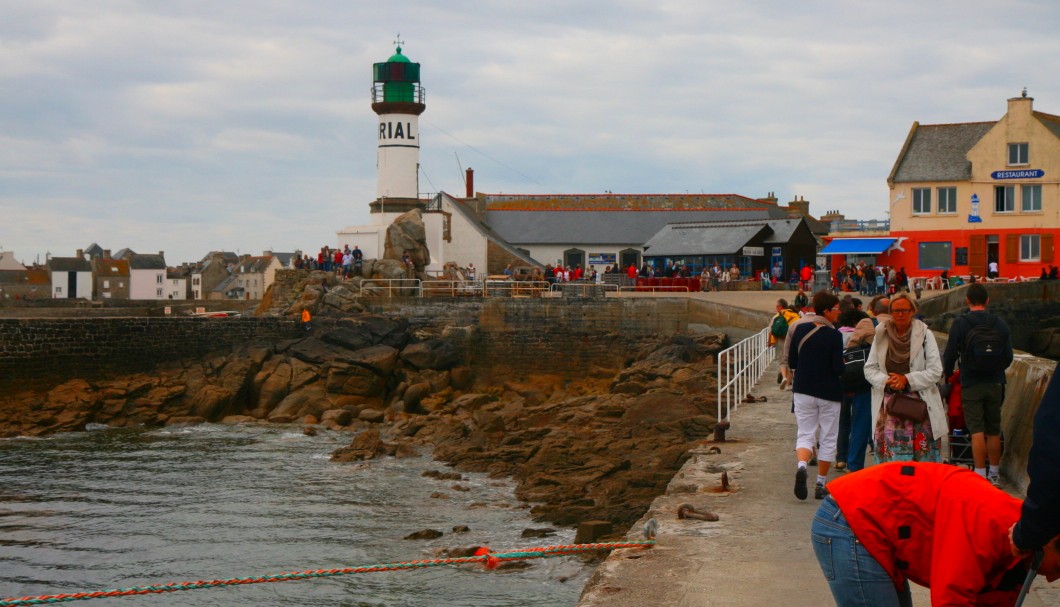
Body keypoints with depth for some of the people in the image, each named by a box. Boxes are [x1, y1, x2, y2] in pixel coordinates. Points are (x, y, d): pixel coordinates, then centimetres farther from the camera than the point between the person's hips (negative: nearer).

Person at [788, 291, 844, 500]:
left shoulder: (800, 330, -2)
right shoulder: (834, 335, -15)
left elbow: (791, 362, 3)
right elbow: (838, 369, -17)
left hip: (803, 390, 3)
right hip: (829, 393, -3)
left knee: (805, 434, 9)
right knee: (828, 439, 10)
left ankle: (801, 465, -21)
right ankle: (821, 485, 12)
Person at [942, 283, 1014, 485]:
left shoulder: (960, 323, -9)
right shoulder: (999, 323, -1)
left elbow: (950, 354, -8)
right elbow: (1009, 356, 3)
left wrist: (947, 373, 11)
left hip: (971, 384, -3)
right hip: (995, 383, 3)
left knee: (976, 430, -2)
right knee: (994, 431, 10)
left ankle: (980, 474, -5)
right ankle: (994, 474, 17)